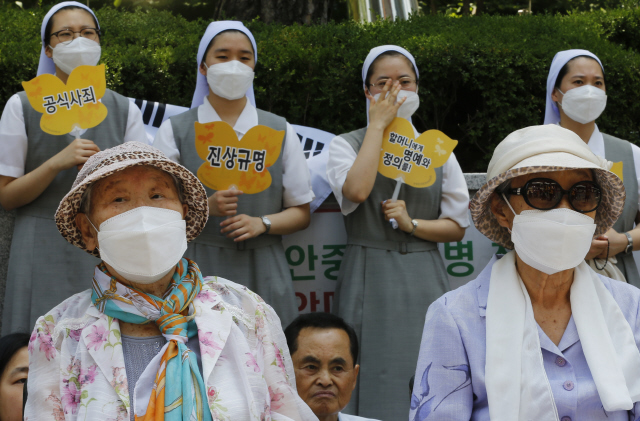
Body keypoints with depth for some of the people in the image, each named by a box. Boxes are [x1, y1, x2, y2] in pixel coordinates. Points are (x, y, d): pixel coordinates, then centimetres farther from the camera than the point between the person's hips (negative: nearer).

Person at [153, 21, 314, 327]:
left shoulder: (280, 132, 13)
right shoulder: (175, 131, 7)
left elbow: (301, 212, 12)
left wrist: (262, 223, -7)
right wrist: (205, 207, -16)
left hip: (262, 273, 2)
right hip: (197, 268, -1)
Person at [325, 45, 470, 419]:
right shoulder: (347, 145, 6)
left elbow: (458, 226, 11)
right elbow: (357, 190, -18)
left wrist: (412, 224, -8)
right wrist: (378, 124, -8)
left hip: (424, 280, 2)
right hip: (370, 279, -2)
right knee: (378, 379, -5)